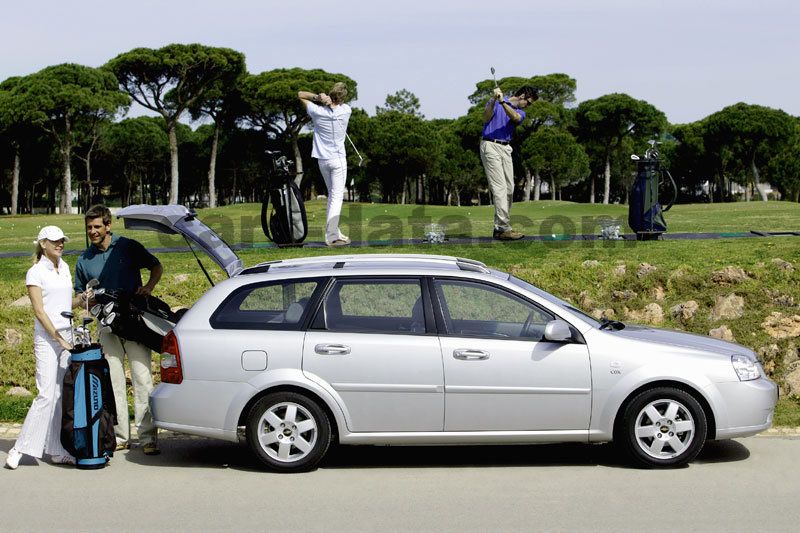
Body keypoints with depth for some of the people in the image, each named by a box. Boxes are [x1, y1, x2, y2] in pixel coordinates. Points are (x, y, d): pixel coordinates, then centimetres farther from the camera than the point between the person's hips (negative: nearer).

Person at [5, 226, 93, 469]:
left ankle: (57, 451, 8)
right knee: (47, 395, -12)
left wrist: (82, 298, 2)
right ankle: (19, 449, -4)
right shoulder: (36, 272, -6)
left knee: (62, 395, 4)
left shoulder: (64, 267, 14)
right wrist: (57, 337, -16)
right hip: (46, 338, -6)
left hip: (66, 335, 6)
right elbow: (39, 311, -11)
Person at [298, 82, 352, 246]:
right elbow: (340, 103, 14)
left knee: (332, 195, 18)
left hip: (322, 160, 3)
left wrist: (318, 97, -11)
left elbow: (300, 94, 5)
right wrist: (326, 99, -6)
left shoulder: (317, 111, -9)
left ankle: (334, 232, 19)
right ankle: (332, 236, -16)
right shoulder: (346, 111, -10)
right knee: (337, 196, -6)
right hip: (338, 159, -3)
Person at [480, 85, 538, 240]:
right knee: (499, 187, -14)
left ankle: (502, 226, 12)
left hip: (506, 148, 7)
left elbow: (514, 117, -13)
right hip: (490, 145, -7)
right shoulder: (494, 102, 2)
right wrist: (494, 100, -26)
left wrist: (502, 102, -29)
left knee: (509, 188, 5)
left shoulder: (520, 113, 12)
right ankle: (502, 229, -17)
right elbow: (486, 118, -13)